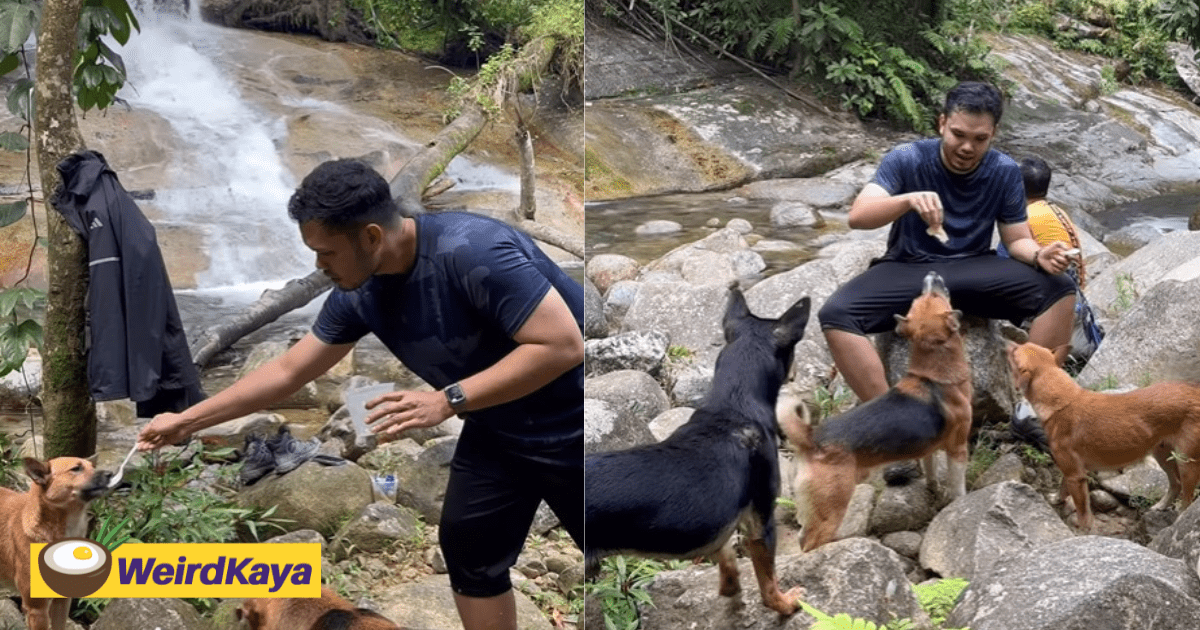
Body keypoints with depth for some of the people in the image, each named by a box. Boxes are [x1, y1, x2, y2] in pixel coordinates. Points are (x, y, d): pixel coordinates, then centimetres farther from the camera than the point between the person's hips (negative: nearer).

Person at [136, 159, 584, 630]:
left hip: (569, 431, -7)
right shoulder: (358, 295, -8)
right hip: (496, 433, 7)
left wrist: (447, 401, -35)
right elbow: (287, 371, 5)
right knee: (469, 551, 8)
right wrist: (186, 422, 6)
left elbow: (563, 344, -34)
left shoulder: (471, 250, -31)